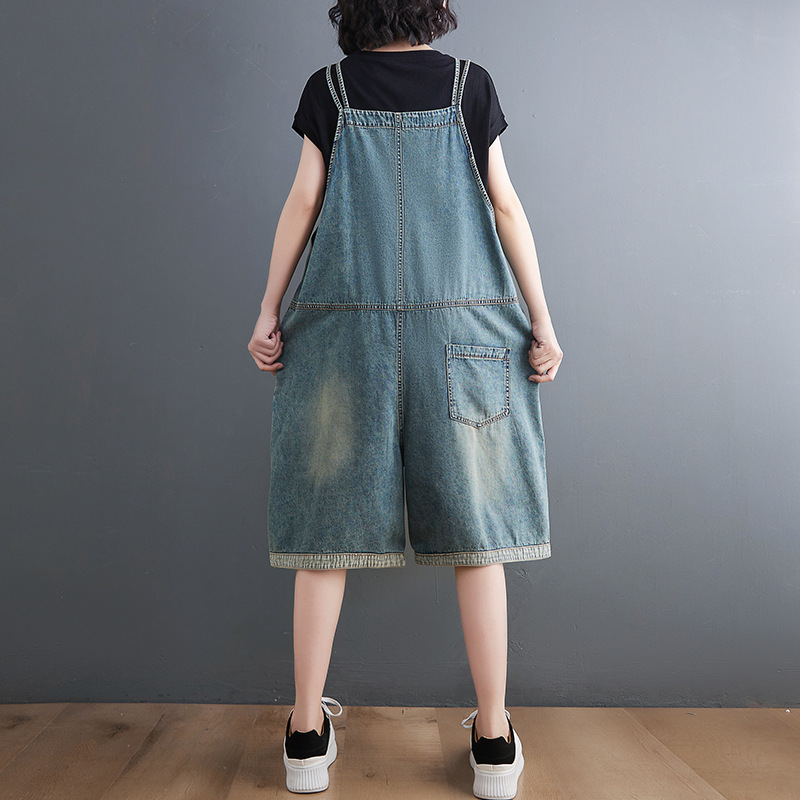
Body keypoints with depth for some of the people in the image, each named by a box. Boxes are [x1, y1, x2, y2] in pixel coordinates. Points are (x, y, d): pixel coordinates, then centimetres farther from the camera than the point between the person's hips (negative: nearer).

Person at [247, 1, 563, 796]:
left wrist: (268, 311, 6)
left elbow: (302, 201, 4)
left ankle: (307, 733, 12)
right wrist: (542, 319, 4)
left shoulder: (329, 87, 10)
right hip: (459, 325, 0)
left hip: (345, 326, 1)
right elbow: (505, 204, 4)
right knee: (473, 525, 3)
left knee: (328, 520, 5)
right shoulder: (470, 82, 10)